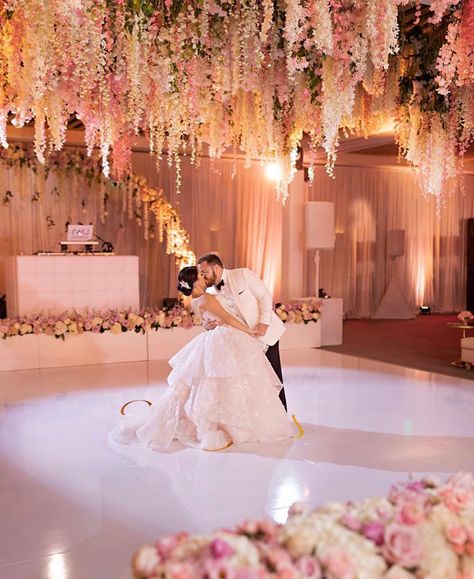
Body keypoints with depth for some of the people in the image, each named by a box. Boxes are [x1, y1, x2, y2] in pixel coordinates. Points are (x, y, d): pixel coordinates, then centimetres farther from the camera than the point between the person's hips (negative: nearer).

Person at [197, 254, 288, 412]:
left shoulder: (243, 274, -15)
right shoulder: (211, 292, -2)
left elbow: (265, 296, -12)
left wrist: (264, 323, -20)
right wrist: (208, 325, -22)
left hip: (265, 332, -4)